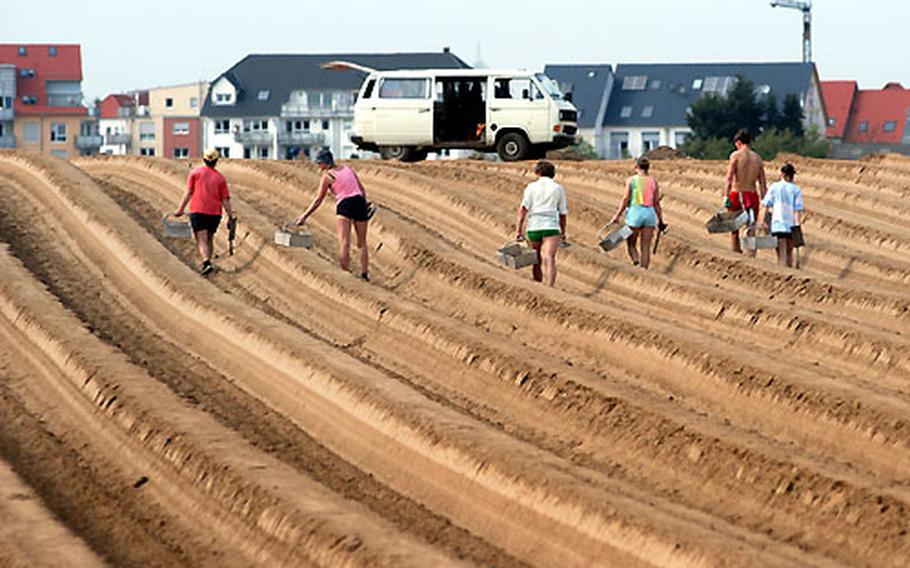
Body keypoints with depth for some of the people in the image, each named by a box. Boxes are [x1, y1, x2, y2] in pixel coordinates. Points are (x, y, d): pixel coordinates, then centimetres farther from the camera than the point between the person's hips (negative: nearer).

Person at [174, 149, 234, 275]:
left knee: (202, 240, -5)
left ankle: (207, 263, -25)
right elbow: (225, 200, 1)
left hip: (198, 211, -2)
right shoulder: (220, 178, 6)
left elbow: (188, 192, -3)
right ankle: (206, 264, 23)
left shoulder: (195, 172, 1)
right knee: (209, 239, 19)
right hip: (215, 213, 2)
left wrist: (180, 209, -1)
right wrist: (231, 216, 3)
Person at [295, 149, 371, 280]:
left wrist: (304, 216, 9)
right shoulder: (347, 169, 16)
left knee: (344, 242, -14)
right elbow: (362, 189, 17)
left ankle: (345, 271, -28)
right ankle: (365, 274, 14)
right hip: (360, 201, 5)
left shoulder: (327, 176, 2)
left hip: (344, 205, -5)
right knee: (362, 243, 13)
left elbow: (318, 200, 3)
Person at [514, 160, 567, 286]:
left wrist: (518, 230, -8)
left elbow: (523, 208, -4)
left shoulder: (532, 187, 7)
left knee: (536, 261, 16)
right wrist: (563, 231, 26)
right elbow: (562, 213, 13)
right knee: (549, 258, -16)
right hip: (551, 226, -1)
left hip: (534, 227, 1)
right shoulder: (558, 188, 10)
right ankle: (549, 287, -35)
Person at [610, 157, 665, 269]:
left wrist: (617, 215, 1)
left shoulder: (631, 180, -2)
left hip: (635, 213, -2)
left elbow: (626, 199, -5)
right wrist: (660, 220, 12)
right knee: (646, 247, 7)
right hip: (650, 213, 2)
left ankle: (635, 258, -20)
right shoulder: (653, 182, 5)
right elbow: (656, 203, 5)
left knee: (631, 244, 8)